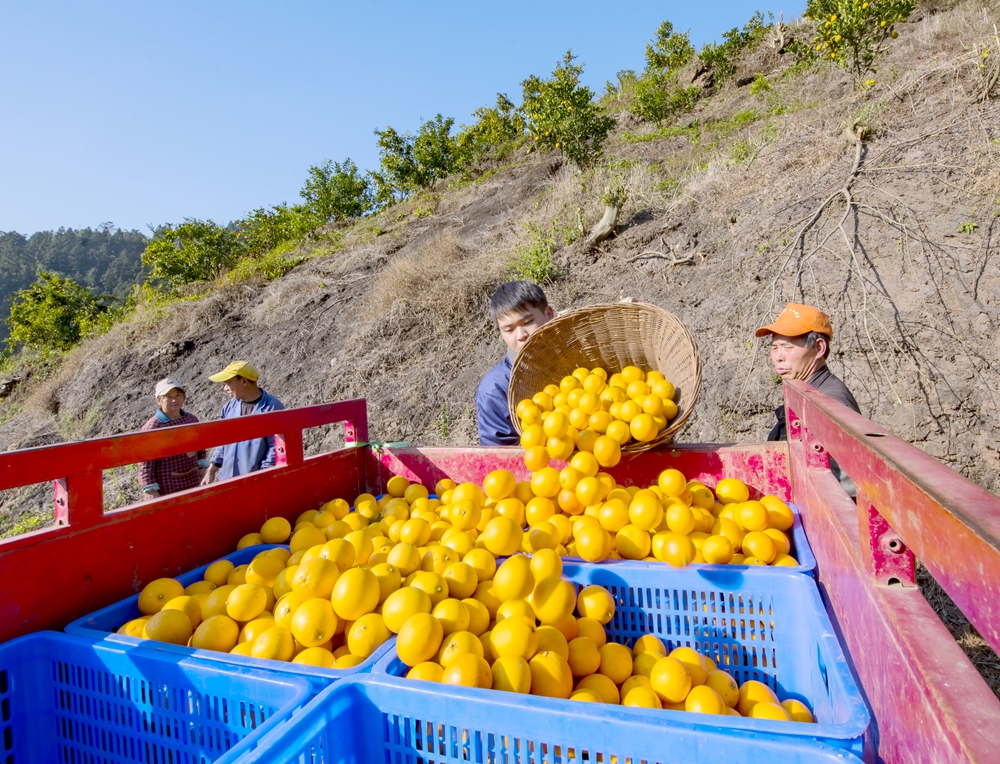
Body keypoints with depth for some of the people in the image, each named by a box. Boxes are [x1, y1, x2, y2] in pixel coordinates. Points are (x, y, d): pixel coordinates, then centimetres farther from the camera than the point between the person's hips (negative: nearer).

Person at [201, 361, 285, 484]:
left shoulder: (273, 408, -15)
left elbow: (277, 448, -17)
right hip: (228, 482, 7)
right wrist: (211, 472, 13)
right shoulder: (230, 408, 7)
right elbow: (223, 442, 17)